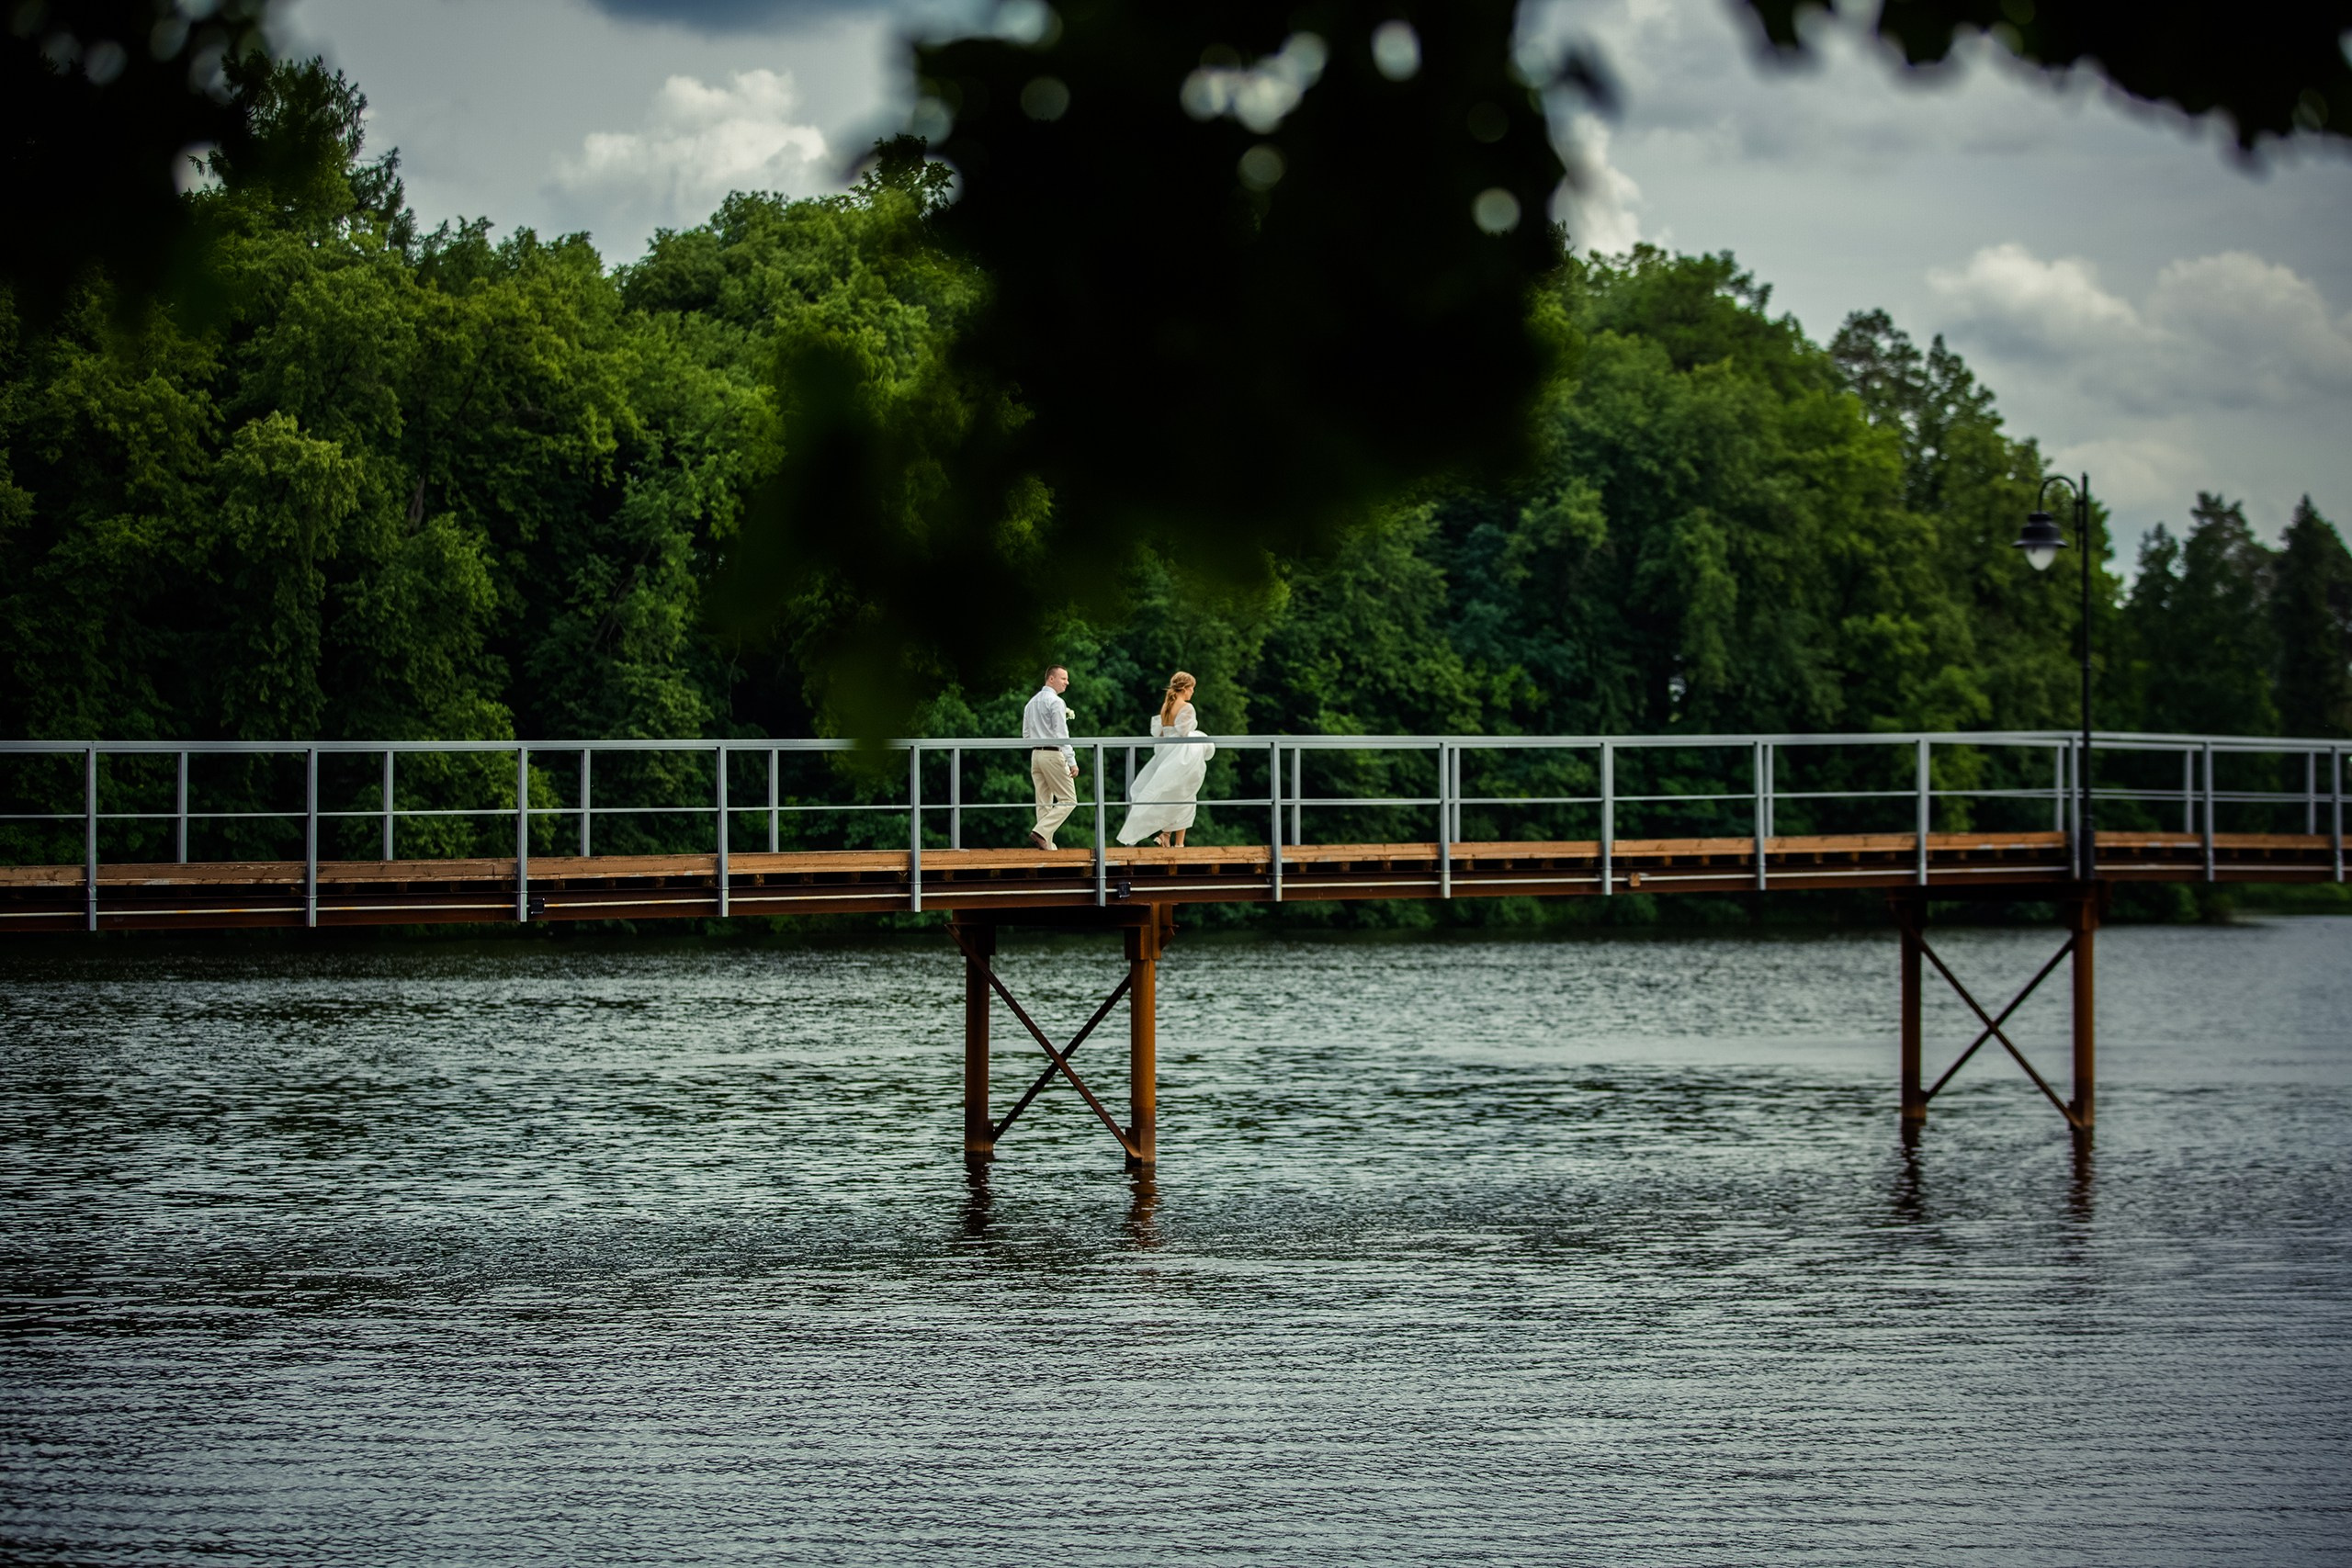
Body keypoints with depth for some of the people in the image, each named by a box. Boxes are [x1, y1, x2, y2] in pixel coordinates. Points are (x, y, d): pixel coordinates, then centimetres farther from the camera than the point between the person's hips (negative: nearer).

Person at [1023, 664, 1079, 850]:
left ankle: (1046, 843, 4)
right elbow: (1062, 734, -15)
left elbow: (1026, 734, 19)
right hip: (1053, 754, -8)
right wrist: (1072, 761, -16)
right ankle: (1041, 832, -17)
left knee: (1044, 802, 9)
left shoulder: (1031, 703, 15)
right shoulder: (1056, 702, -10)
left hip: (1036, 753, 8)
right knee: (1068, 800, -4)